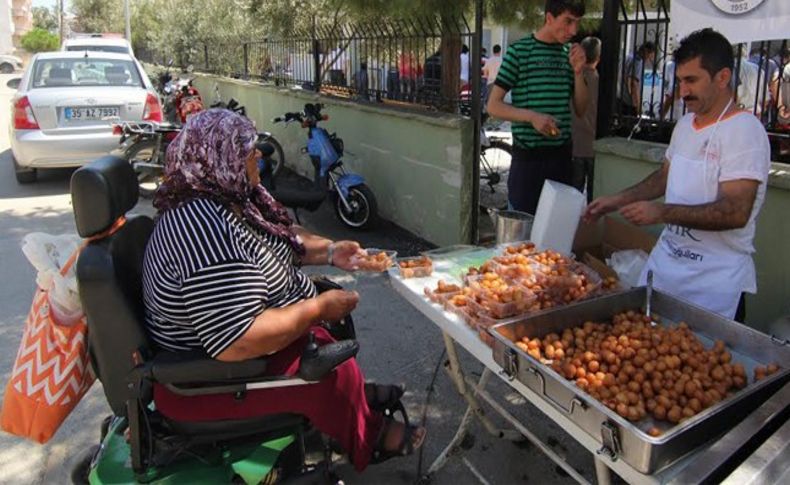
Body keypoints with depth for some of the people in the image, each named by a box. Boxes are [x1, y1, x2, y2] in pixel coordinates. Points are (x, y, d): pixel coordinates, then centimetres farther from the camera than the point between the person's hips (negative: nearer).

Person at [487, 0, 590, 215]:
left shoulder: (570, 54, 8)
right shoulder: (519, 51, -5)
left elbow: (581, 109, 11)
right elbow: (493, 105, -7)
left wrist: (578, 72, -5)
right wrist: (532, 116, -21)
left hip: (561, 156, 4)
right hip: (528, 156, -4)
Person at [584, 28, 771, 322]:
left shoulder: (744, 130, -17)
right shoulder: (685, 124, 9)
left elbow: (735, 212, -25)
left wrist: (662, 212, -28)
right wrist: (618, 200, 11)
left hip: (716, 278, -7)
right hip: (666, 259, 7)